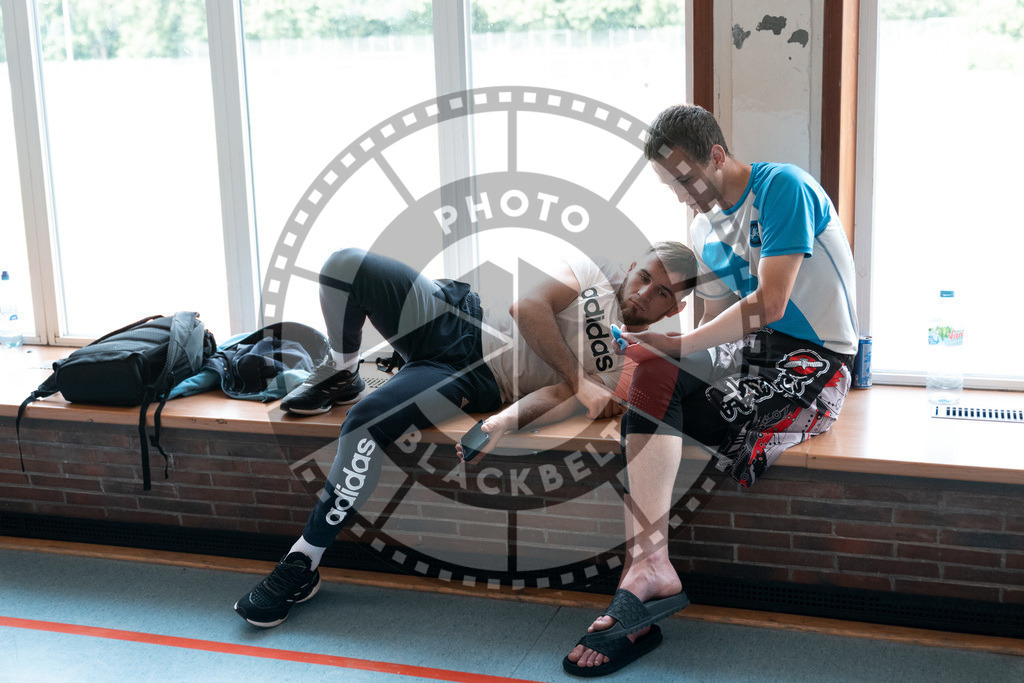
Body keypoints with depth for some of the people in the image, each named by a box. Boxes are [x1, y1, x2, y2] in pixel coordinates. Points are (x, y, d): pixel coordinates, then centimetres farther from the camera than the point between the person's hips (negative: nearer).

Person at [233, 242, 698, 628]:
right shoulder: (594, 273, 6)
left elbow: (558, 395, -13)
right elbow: (530, 308, -7)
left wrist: (508, 420, -33)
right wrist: (580, 378, -12)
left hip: (477, 383, -3)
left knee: (367, 422, -29)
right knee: (346, 265, -17)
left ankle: (302, 567, -14)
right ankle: (341, 373, 14)